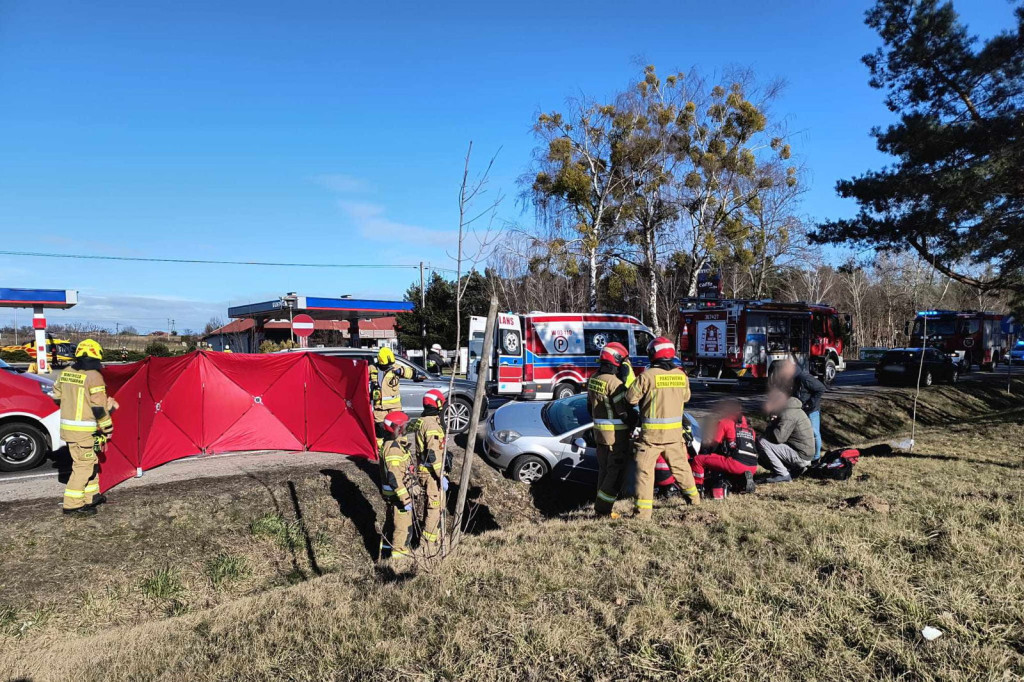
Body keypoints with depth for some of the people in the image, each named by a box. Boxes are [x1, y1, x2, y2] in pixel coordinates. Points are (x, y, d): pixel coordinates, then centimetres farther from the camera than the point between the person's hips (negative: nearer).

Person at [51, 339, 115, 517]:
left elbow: (57, 397, 17)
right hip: (84, 430, -8)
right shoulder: (93, 376, -16)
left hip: (67, 427, 8)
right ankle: (72, 505, 2)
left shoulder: (66, 373, 7)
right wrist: (107, 429, -7)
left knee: (89, 461, 19)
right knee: (83, 465, -1)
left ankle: (92, 496, 28)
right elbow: (99, 407, -16)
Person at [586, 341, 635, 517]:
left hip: (599, 431, 9)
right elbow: (624, 409, -20)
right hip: (617, 433, -8)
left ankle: (602, 507, 23)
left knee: (604, 469, 17)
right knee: (616, 471, 1)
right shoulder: (615, 382, -20)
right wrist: (633, 422, -3)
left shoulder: (593, 379, 6)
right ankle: (603, 508, 1)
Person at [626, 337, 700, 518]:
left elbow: (631, 398, -10)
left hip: (652, 432, -5)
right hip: (675, 430, 5)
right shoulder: (681, 375, 1)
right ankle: (693, 497, 40)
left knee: (645, 469, 1)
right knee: (679, 464, 23)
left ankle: (644, 510, -1)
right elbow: (686, 397, 15)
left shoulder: (647, 376, -15)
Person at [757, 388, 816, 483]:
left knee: (761, 442, -18)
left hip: (801, 457, -10)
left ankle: (783, 475, -12)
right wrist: (773, 422, -1)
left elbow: (778, 438, -25)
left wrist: (771, 424, -6)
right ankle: (795, 468, 12)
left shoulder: (788, 414, -19)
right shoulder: (792, 410, 13)